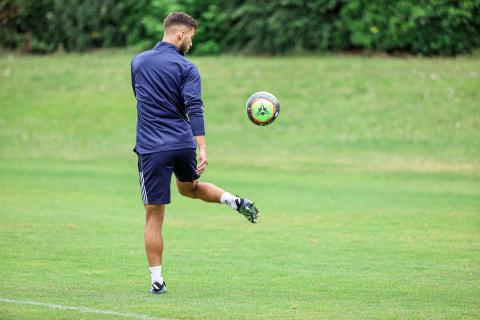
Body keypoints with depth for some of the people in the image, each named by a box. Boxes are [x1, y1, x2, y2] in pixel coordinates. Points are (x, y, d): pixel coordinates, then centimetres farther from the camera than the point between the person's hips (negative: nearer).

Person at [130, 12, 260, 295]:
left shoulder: (138, 62, 7)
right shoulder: (186, 68, -4)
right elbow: (194, 110, -15)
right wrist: (202, 149, -20)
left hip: (151, 148, 0)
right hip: (183, 144, 0)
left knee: (154, 216, 1)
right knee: (189, 187, 32)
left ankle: (157, 280, -1)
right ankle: (237, 202, 11)